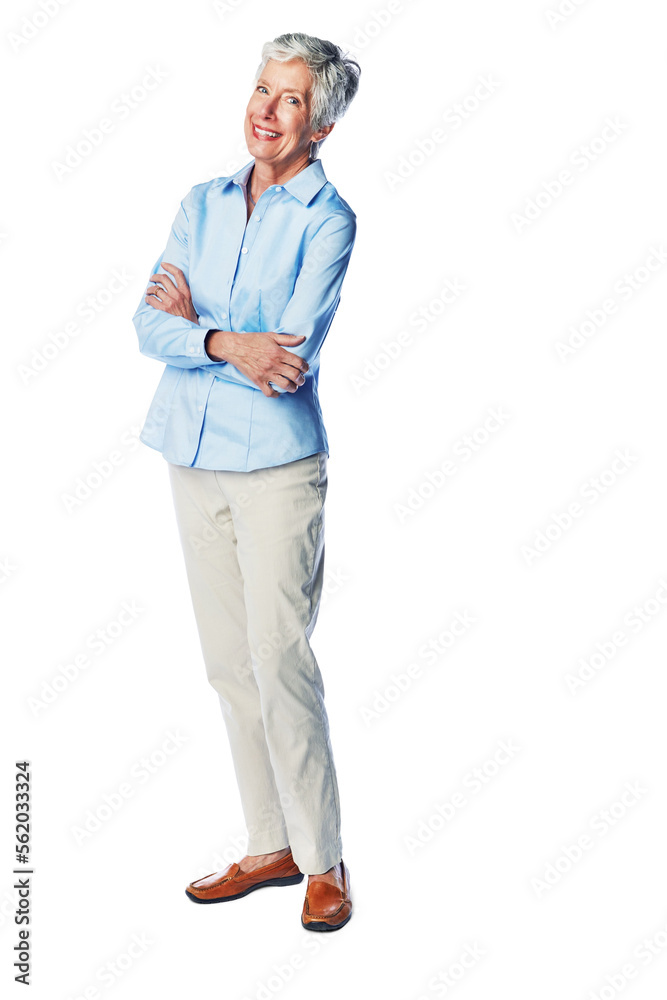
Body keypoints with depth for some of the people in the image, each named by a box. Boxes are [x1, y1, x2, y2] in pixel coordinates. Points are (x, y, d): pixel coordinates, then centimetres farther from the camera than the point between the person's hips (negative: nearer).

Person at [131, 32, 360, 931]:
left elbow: (292, 355, -16)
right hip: (193, 456, 6)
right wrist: (227, 342, -18)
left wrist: (194, 321, -7)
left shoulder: (326, 219, -6)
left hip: (276, 462, -6)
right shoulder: (203, 204, 10)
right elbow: (150, 324, -1)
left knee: (280, 661, -4)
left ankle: (325, 861, 14)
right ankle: (271, 846, 25)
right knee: (229, 663, 10)